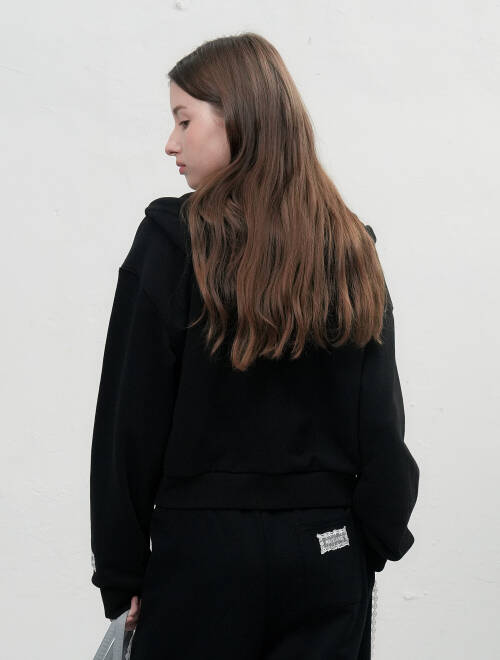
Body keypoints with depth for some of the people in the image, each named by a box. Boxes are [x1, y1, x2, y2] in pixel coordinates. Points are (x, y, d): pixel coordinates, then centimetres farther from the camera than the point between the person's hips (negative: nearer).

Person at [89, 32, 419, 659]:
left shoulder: (173, 238, -10)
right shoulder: (352, 248, 2)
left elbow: (131, 420, -8)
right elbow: (382, 423, 4)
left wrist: (121, 572, 0)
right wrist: (376, 543, 14)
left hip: (204, 549, -3)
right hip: (328, 554, 4)